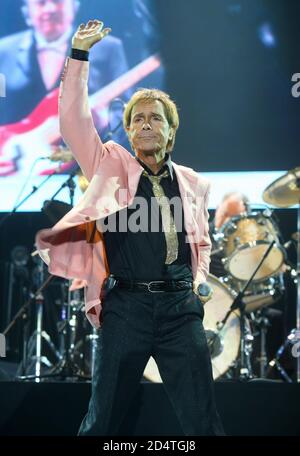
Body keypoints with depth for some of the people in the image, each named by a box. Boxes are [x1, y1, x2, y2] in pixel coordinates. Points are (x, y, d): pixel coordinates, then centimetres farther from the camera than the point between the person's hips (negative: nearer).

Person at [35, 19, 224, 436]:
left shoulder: (192, 183, 14)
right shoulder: (111, 165, 7)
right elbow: (73, 119, -4)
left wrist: (201, 277, 6)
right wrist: (80, 54, -7)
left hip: (181, 307, 2)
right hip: (125, 305, -1)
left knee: (203, 422, 1)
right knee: (102, 421, 5)